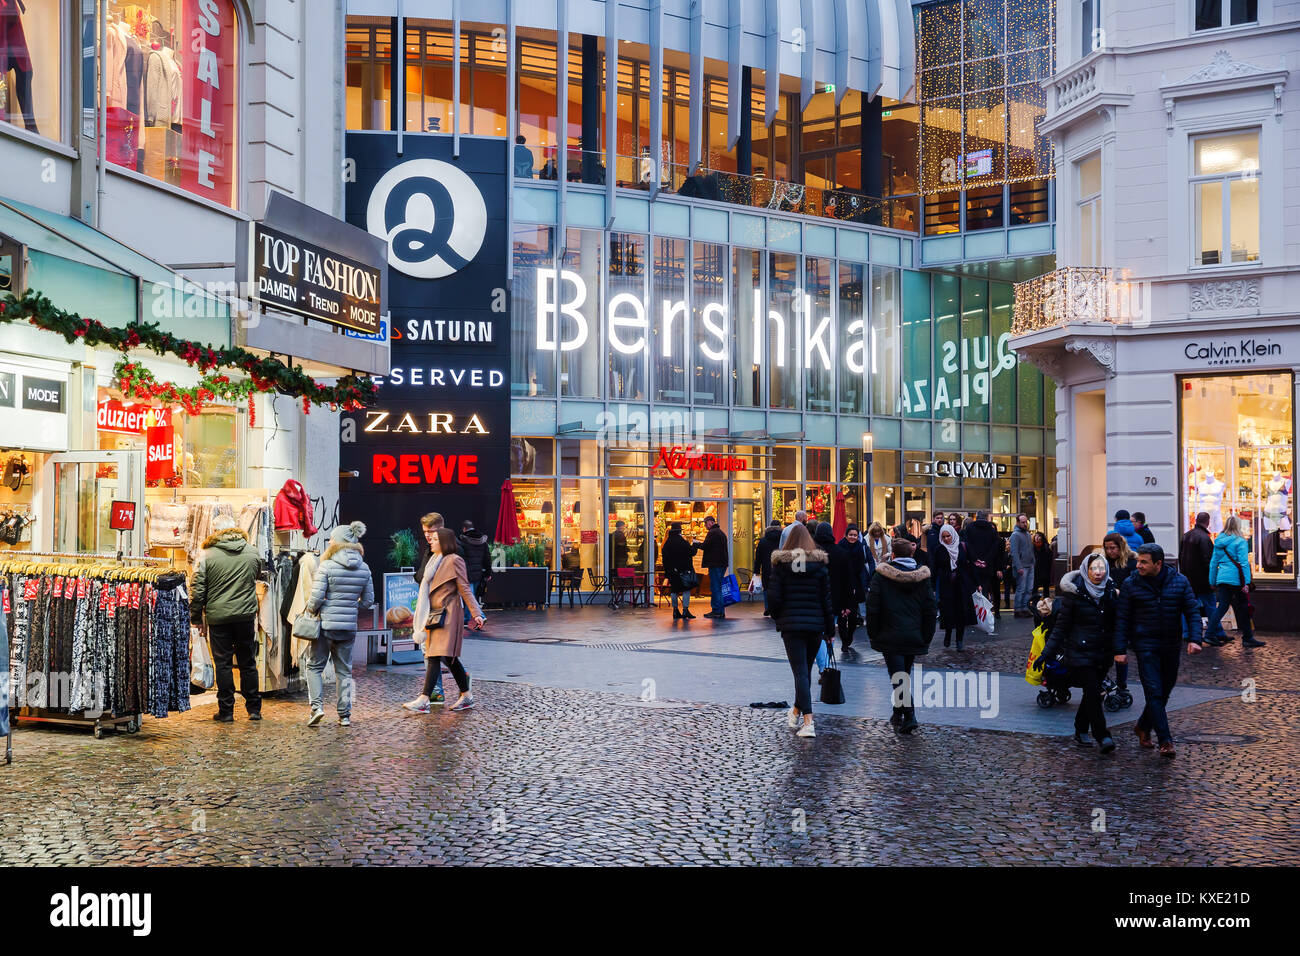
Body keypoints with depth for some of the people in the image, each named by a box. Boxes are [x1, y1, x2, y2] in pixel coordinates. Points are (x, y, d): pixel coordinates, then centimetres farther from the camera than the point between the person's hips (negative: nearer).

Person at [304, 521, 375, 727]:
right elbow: (368, 601, 7)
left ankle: (317, 706, 0)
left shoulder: (326, 566, -12)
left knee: (315, 666, 13)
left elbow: (316, 598, -14)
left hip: (326, 625, -4)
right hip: (349, 627, 4)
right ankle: (345, 715, 12)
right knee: (344, 671, 12)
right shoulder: (364, 569, 2)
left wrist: (310, 610, 5)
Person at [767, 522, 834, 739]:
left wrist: (777, 618, 14)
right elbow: (826, 599, 3)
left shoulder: (781, 564, -2)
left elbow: (775, 598, -5)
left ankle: (808, 722, -15)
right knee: (806, 670, 17)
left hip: (791, 625, -2)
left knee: (800, 672, -5)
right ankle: (796, 712, 32)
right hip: (815, 624, 2)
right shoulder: (820, 564, 3)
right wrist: (830, 629, 10)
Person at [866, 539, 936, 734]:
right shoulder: (922, 577, 5)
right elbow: (930, 610, 6)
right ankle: (898, 715, 27)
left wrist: (873, 635, 3)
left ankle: (909, 716, -17)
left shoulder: (880, 576, -5)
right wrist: (926, 638, 11)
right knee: (905, 674, 18)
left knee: (898, 676, -3)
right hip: (914, 637, 4)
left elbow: (873, 608, -5)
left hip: (890, 636, -4)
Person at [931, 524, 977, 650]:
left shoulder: (963, 547, 1)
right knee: (948, 610, -3)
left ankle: (959, 639, 10)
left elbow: (970, 565, 5)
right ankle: (948, 633, 23)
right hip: (946, 585, 0)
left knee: (962, 610, -1)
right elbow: (934, 569, 1)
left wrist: (976, 584, 5)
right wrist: (932, 588, -4)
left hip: (962, 584, 0)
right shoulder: (940, 550, 0)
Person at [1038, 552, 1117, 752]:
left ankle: (1081, 732, 25)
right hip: (1080, 651, -5)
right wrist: (1046, 653, -7)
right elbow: (1061, 625, -4)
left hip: (1103, 653, 5)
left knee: (1092, 693, 11)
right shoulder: (1074, 592, -8)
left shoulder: (1111, 591, 5)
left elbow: (1116, 623, 15)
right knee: (1093, 692, -12)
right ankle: (1102, 736, -9)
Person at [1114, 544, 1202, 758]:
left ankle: (1143, 727, 34)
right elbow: (1122, 619, -2)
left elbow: (1192, 612, 2)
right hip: (1145, 646, -3)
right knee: (1154, 693, -10)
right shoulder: (1131, 585, -4)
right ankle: (1165, 741, -9)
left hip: (1171, 647, 3)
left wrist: (1193, 639, -12)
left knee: (1165, 692, 13)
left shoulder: (1180, 582, 1)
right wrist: (1120, 649, -6)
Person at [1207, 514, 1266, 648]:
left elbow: (1213, 563, 14)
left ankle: (1210, 634, 5)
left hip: (1221, 578, 5)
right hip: (1236, 579, -5)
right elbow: (1244, 562, -11)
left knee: (1222, 607, 10)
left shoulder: (1219, 542, 11)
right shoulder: (1240, 541, -6)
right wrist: (1246, 582, -12)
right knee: (1243, 609, 2)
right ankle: (1247, 638, 7)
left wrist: (1212, 582, 19)